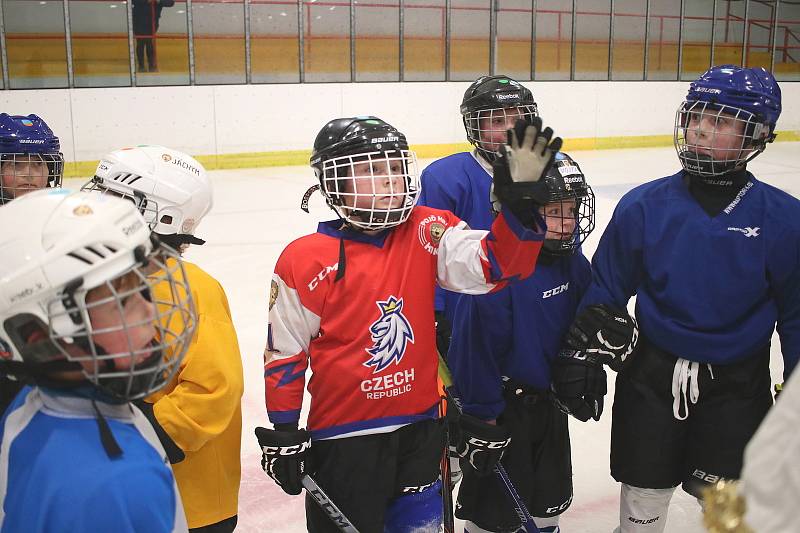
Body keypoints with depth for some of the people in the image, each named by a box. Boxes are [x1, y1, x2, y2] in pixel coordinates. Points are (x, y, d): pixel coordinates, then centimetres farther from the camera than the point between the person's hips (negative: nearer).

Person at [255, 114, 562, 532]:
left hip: (421, 426, 3)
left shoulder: (427, 232, -4)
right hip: (343, 437, -3)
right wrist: (283, 435, -2)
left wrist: (519, 201, -31)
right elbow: (284, 353, -4)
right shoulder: (304, 260, -12)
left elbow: (494, 266, -16)